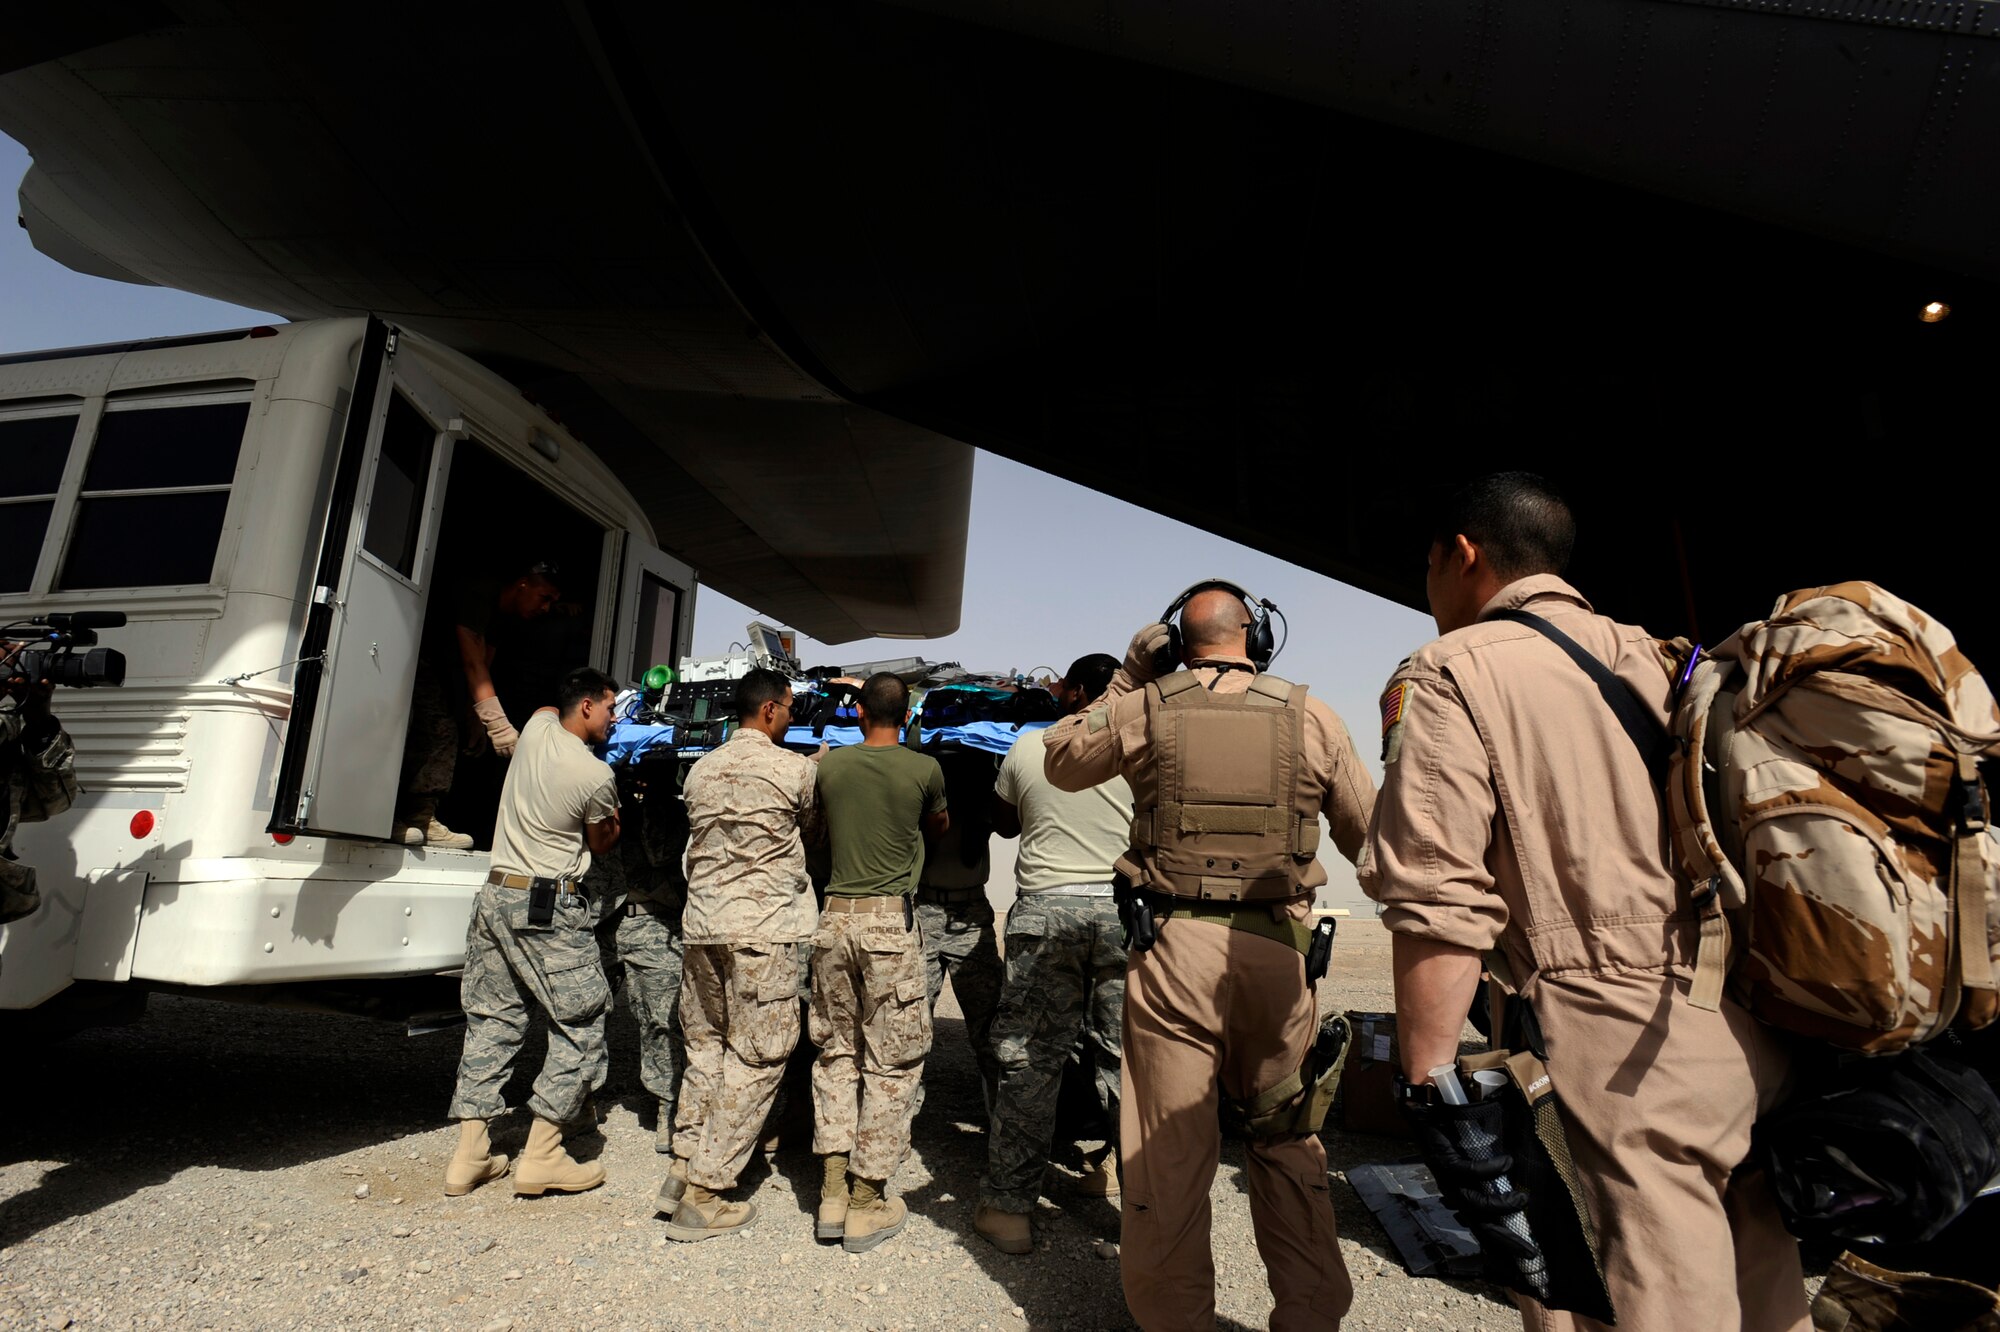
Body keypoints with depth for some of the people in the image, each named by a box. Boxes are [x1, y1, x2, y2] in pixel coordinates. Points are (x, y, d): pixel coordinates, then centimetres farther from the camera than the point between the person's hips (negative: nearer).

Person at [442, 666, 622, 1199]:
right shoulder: (597, 775, -14)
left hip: (496, 894, 8)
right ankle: (541, 1156, 4)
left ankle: (469, 1155, 16)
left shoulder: (536, 729, 4)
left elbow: (552, 708, 32)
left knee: (491, 1020, 13)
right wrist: (620, 809, 18)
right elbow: (601, 844, 5)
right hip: (550, 906, -8)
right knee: (581, 1024, 3)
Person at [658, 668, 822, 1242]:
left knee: (707, 1045, 19)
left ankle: (683, 1167, 20)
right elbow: (812, 829, 9)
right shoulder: (794, 768, -8)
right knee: (755, 1059, 2)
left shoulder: (701, 769, 10)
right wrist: (821, 767, 24)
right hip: (762, 927, -7)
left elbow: (700, 843, 16)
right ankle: (704, 1194, 5)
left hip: (703, 923, 7)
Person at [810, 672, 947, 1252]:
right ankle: (867, 1201, 12)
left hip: (836, 916, 4)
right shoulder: (924, 768, -3)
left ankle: (833, 1191, 19)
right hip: (891, 921, -3)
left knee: (835, 1052, 14)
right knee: (891, 1061, 6)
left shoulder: (829, 764, 4)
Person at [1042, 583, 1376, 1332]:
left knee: (1169, 1151, 9)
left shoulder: (1145, 709, 0)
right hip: (1278, 951, 2)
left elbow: (1060, 761, 17)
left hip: (1174, 946, -1)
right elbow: (1368, 836, 8)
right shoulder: (1310, 716, 2)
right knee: (1289, 1144, 18)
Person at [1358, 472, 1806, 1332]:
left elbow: (1438, 907, -15)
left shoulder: (1450, 675, -6)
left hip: (1618, 1056, -7)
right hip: (1756, 1035, 8)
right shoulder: (1649, 656, 15)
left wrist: (1429, 1096, -10)